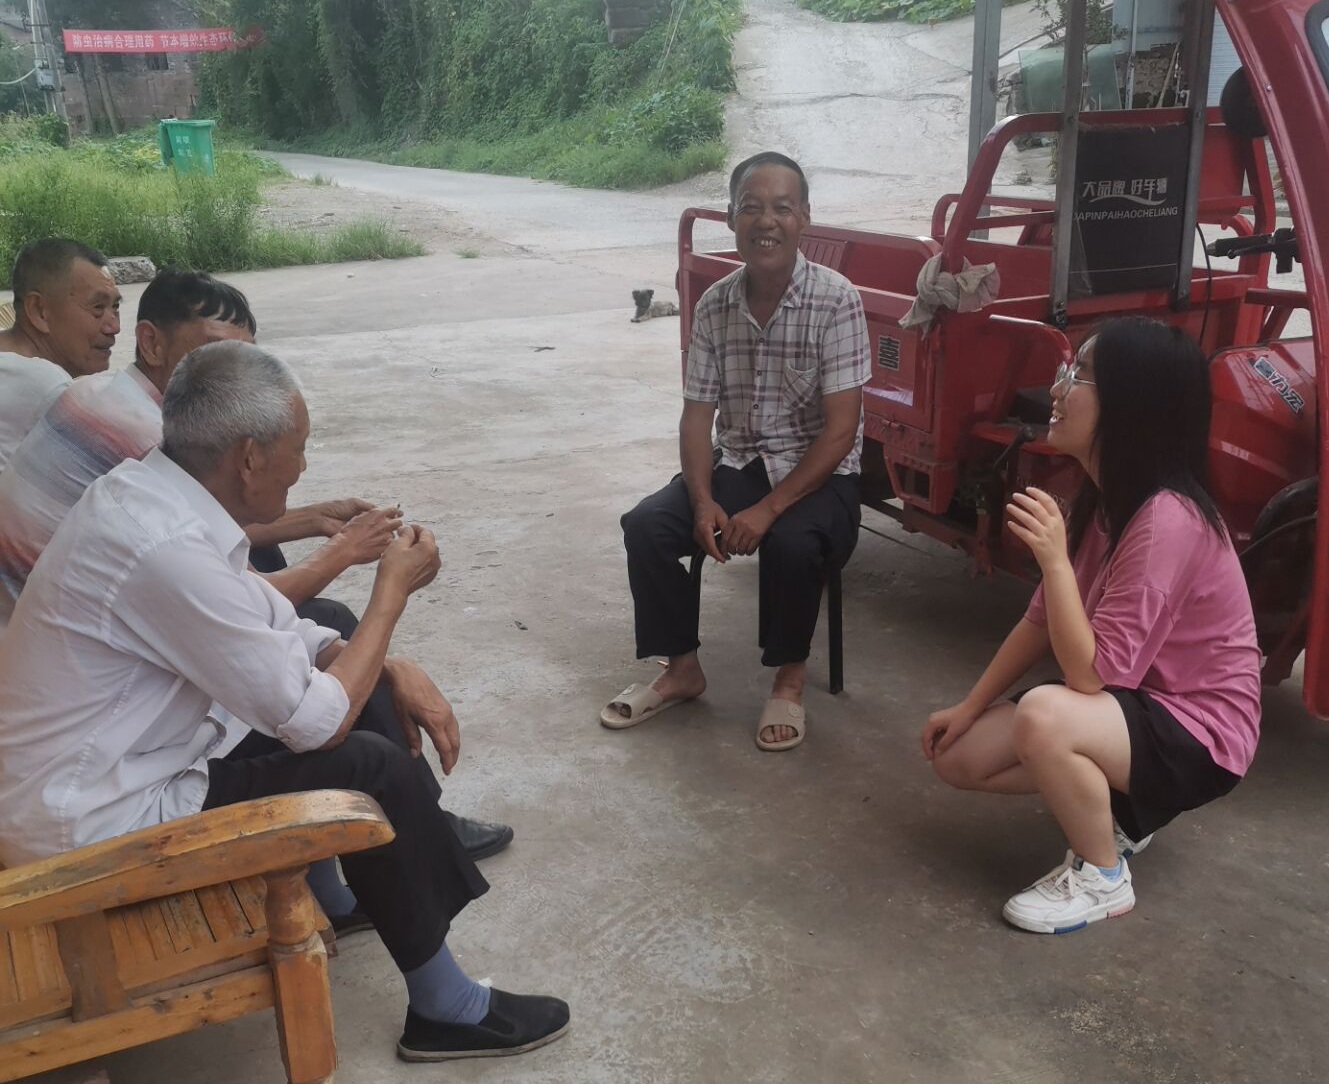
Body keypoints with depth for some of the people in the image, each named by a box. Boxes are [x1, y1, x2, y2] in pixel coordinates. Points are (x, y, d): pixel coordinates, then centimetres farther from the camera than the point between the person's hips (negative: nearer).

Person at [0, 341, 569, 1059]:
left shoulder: (147, 487, -1)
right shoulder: (171, 548, -30)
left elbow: (273, 624, 10)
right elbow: (321, 722, -22)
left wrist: (392, 668, -5)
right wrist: (394, 588, -10)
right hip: (92, 829, -9)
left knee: (309, 674, 12)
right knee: (372, 770, -10)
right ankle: (444, 1012, 8)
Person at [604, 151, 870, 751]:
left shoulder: (835, 299, -15)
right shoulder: (714, 306, -1)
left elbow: (840, 430, -19)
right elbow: (697, 415, 1)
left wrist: (768, 508, -26)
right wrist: (703, 501, -17)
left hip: (818, 474, -4)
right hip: (735, 462, 5)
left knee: (790, 542, -35)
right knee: (645, 526, -17)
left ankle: (790, 679, -6)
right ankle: (682, 668, 4)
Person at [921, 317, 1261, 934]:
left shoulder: (1167, 520, -30)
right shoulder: (1102, 497, -1)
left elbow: (1091, 674, -29)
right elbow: (1043, 620, 6)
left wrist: (1055, 559, -34)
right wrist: (968, 707, 3)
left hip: (1198, 736, -9)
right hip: (1130, 705, 9)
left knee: (1043, 715, -37)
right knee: (958, 756, -1)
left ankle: (1102, 879, -10)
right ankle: (1116, 809, 16)